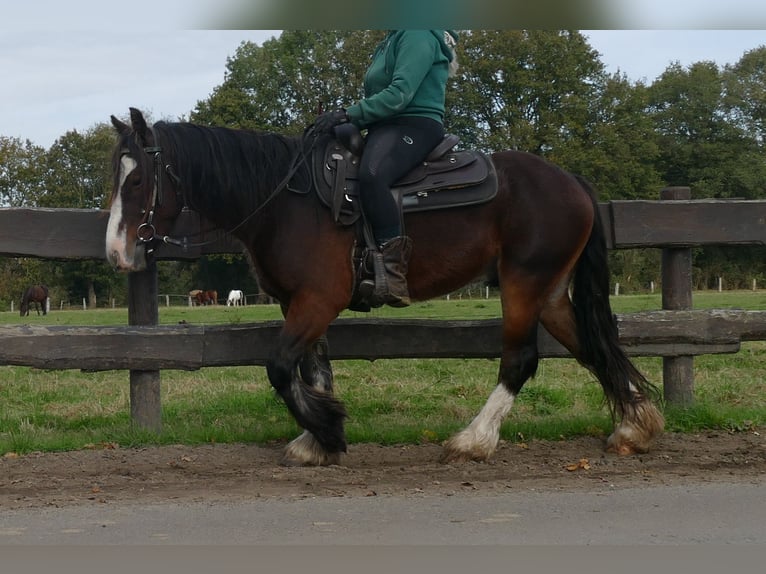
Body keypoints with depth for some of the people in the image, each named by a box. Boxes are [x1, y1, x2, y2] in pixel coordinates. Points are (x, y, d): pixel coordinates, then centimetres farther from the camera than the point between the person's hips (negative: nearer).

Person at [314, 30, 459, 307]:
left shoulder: (417, 35, -6)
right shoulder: (390, 42, 24)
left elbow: (400, 94, -17)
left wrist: (348, 114, -21)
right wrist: (344, 120, 10)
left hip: (415, 126, -11)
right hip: (385, 128, 11)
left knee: (370, 175, -38)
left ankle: (394, 270, -41)